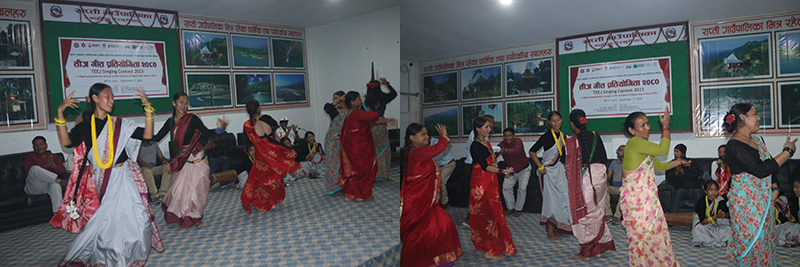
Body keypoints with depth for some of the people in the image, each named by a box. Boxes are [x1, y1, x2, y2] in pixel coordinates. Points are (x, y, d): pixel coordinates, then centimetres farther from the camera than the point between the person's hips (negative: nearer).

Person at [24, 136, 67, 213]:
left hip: (49, 185, 1)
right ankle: (59, 180, -25)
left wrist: (53, 166, -10)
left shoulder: (53, 157, 24)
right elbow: (29, 171, -3)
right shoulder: (30, 157, 18)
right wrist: (46, 165, -14)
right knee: (35, 169, -31)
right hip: (34, 188, -1)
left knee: (55, 186, -38)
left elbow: (63, 171, 11)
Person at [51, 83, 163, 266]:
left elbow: (147, 135, -5)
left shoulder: (120, 124, 4)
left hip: (123, 177, 1)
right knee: (105, 219, 1)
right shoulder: (85, 126, 4)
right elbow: (66, 142, -11)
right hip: (100, 180, 0)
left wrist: (148, 109, -12)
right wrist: (60, 113, -15)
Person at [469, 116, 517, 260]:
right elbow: (484, 166, -21)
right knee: (488, 215, -8)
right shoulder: (476, 146, -14)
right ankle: (490, 250, -1)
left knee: (491, 214, 10)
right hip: (481, 183, -9)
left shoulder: (487, 143, 15)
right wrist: (501, 171, -30)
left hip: (490, 183, 9)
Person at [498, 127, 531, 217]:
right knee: (506, 187, -6)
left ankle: (518, 209, 11)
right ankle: (510, 207, 12)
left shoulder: (518, 141, -30)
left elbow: (516, 150, -51)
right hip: (511, 170, 4)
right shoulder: (502, 144, -18)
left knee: (522, 189, -8)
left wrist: (506, 151, -71)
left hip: (524, 170, -3)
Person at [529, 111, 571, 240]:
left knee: (561, 198, 9)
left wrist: (565, 169, 16)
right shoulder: (547, 136, -13)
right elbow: (532, 151, -14)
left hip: (559, 170, 7)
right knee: (551, 198, -4)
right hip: (549, 171, -7)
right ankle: (550, 231, 6)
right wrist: (540, 167, -16)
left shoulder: (562, 135, 8)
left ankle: (556, 228, 22)